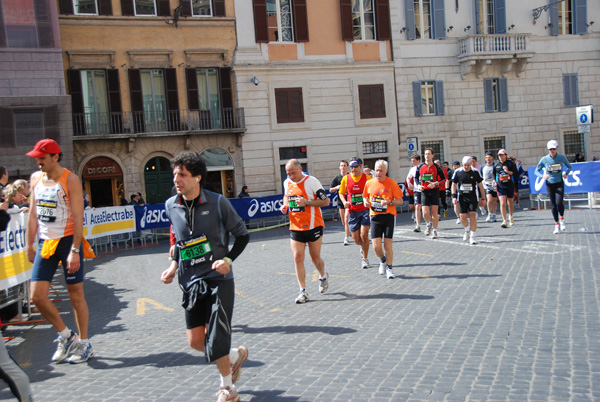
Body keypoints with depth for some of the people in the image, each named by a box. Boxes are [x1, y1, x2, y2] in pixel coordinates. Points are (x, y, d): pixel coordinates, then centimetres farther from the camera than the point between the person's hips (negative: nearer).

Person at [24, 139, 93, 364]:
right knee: (37, 296, -1)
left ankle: (84, 344, 19)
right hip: (45, 243, 6)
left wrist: (74, 250, -20)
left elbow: (78, 217, -15)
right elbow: (33, 214, 15)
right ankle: (65, 336, 20)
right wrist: (29, 244, 12)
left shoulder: (70, 180, -10)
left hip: (68, 241, -5)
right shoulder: (36, 178, 8)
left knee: (76, 295, 3)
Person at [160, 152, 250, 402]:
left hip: (218, 280, -5)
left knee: (216, 342, -6)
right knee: (195, 341, 5)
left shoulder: (218, 202, -11)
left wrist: (228, 260, -16)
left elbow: (242, 235, -2)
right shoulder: (171, 206, 3)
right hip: (191, 283, 5)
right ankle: (235, 356, 34)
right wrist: (174, 265, 6)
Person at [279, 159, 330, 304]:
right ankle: (303, 291, 5)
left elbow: (326, 201, -12)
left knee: (315, 258, 7)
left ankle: (323, 276, 39)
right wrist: (285, 205, 5)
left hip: (313, 226, -4)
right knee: (297, 258, -3)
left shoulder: (311, 181, -12)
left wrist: (307, 202, -23)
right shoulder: (287, 183, 6)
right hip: (295, 227, 4)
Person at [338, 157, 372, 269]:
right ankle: (363, 247, 41)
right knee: (356, 239, 5)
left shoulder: (367, 178, -3)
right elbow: (341, 193, 12)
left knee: (364, 235, -11)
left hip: (365, 210, -2)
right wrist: (344, 202, -7)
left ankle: (365, 259, 9)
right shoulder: (345, 179, 1)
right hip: (353, 212, 2)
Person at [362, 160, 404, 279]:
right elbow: (365, 196, 21)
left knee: (388, 245, -1)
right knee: (376, 247, -4)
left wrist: (389, 202, -18)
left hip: (389, 216, -2)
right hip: (375, 216, 2)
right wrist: (366, 201, -2)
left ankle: (389, 268, 21)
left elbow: (400, 201, -1)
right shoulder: (369, 183, 5)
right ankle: (383, 260, 30)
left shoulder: (392, 183, -3)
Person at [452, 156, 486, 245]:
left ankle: (472, 237, -1)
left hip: (473, 197, -1)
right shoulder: (458, 172, 1)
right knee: (463, 217, -2)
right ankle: (467, 231, 28)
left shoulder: (475, 172, 0)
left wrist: (483, 198, 6)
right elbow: (454, 185, 9)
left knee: (472, 215, -9)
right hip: (462, 197, 1)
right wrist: (454, 197, -1)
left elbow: (480, 185, 6)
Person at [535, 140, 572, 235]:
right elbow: (536, 171, 2)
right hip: (549, 184, 1)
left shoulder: (562, 158, -3)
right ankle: (557, 225, 17)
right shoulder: (544, 159, -4)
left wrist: (566, 173, -6)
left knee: (559, 203, -16)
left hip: (559, 184, -1)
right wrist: (543, 176, -18)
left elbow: (569, 167, 14)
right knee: (553, 205, 3)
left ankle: (562, 219, 13)